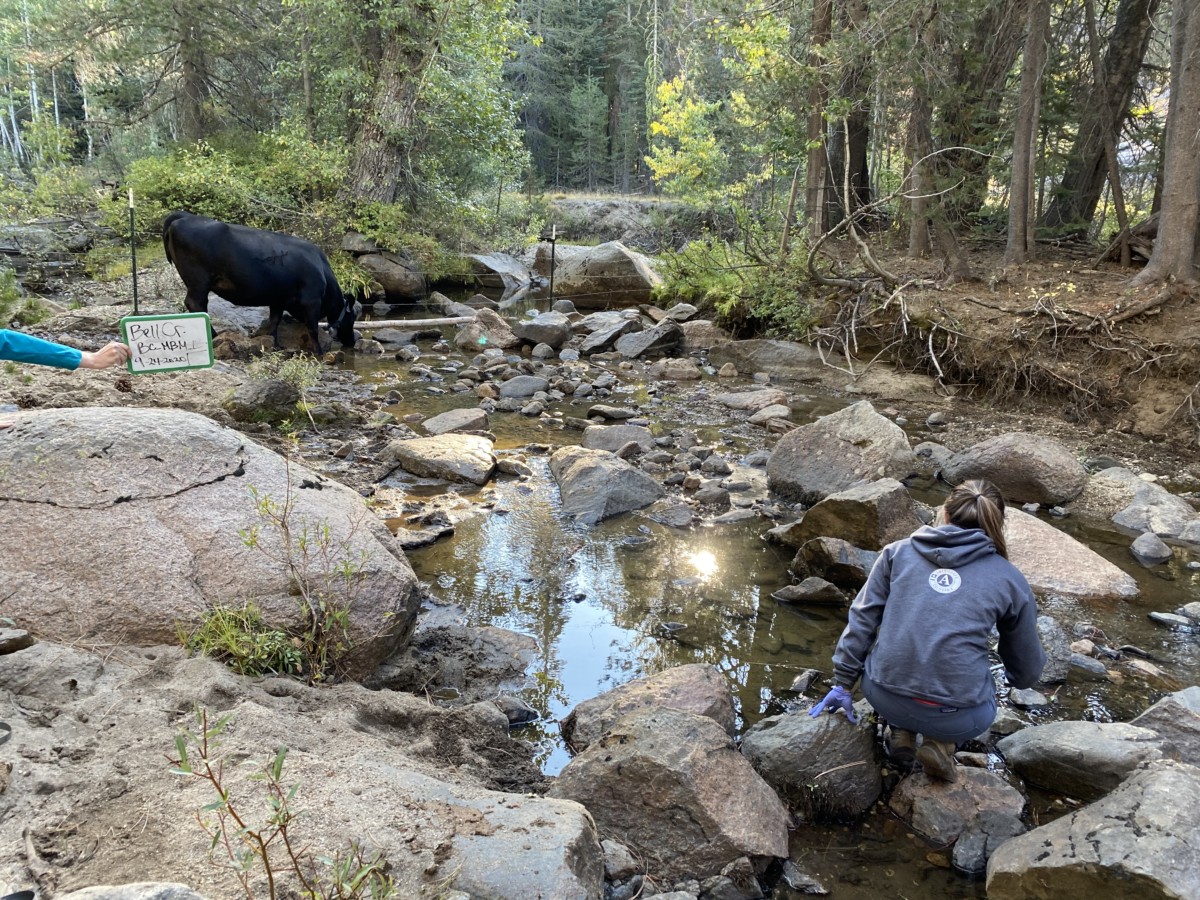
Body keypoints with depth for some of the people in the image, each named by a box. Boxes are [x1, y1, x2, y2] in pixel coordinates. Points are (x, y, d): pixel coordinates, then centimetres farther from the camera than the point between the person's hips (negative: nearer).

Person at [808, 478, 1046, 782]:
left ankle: (900, 732, 15)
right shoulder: (1010, 579, 5)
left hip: (883, 697, 1)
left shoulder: (898, 552, 6)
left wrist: (843, 683, 15)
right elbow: (1027, 673, 15)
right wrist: (1019, 676, 39)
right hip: (957, 718, -1)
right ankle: (942, 743, 9)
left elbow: (862, 619, 6)